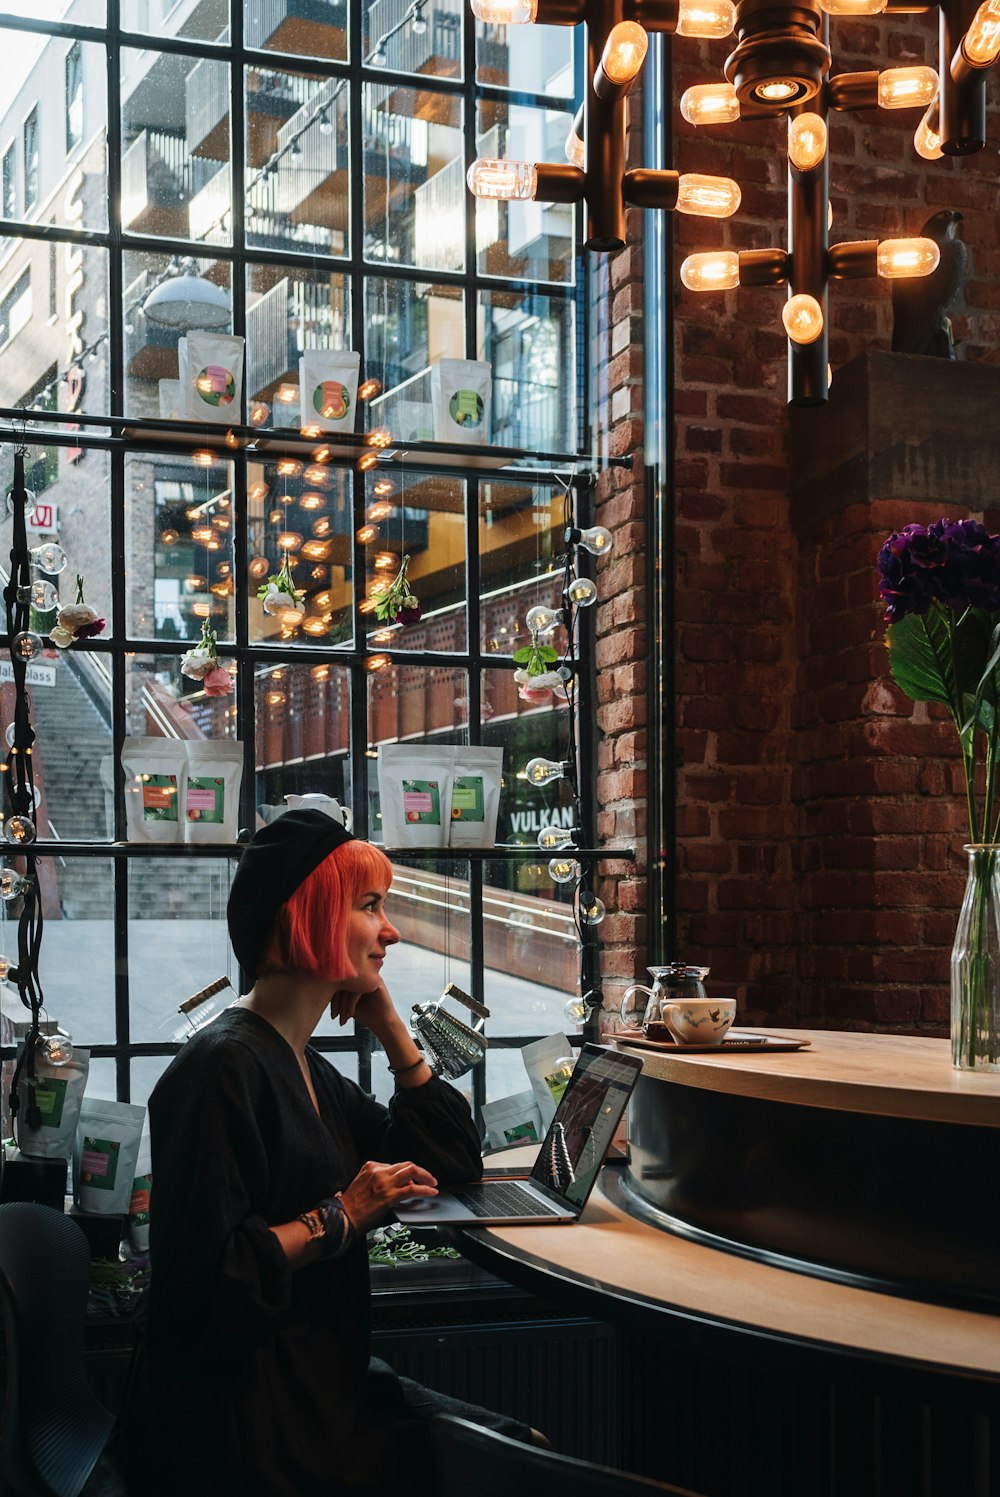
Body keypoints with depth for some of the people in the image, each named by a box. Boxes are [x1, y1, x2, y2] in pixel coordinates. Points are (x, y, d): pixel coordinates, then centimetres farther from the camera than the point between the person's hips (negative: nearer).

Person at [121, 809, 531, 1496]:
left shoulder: (307, 1069, 12)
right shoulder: (224, 1067, -18)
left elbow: (452, 1163, 15)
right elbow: (201, 1277, -25)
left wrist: (389, 1026, 7)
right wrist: (339, 1219, -19)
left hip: (322, 1382, 9)